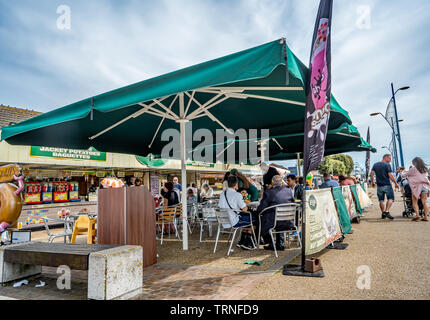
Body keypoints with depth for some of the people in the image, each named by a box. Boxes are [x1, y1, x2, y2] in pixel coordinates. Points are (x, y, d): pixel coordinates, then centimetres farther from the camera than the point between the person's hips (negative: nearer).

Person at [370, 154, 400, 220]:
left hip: (379, 185, 5)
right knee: (390, 198, 1)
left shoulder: (375, 165, 9)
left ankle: (383, 213, 14)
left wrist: (372, 182, 13)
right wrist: (396, 183, -5)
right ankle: (387, 211, -13)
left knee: (381, 200, 12)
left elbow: (371, 173, 4)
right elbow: (390, 175, -13)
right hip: (387, 185, -5)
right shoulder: (387, 165, -7)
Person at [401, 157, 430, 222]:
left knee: (415, 202, 0)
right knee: (424, 202, 2)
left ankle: (417, 215, -11)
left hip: (417, 186, -5)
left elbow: (405, 175, 8)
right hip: (425, 186, 5)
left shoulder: (413, 169, -2)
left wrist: (403, 174, 30)